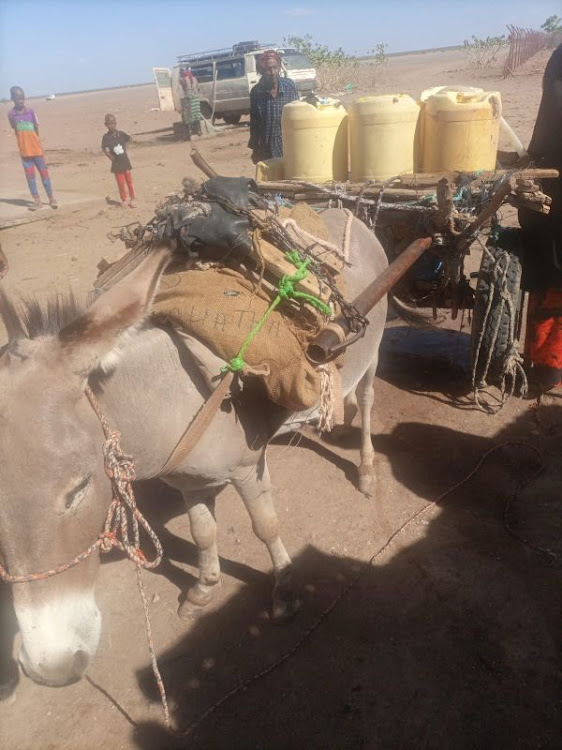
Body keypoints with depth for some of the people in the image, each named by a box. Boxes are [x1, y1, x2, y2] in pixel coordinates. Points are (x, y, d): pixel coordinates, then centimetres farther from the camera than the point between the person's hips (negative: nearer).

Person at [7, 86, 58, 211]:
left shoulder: (30, 111, -2)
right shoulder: (11, 114, 0)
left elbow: (36, 129, 4)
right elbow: (16, 130, 7)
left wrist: (33, 142, 5)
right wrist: (24, 143, 3)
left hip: (36, 148, -1)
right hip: (24, 150, 1)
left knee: (44, 172, 2)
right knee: (30, 175, 3)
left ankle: (51, 198, 8)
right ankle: (37, 200, 7)